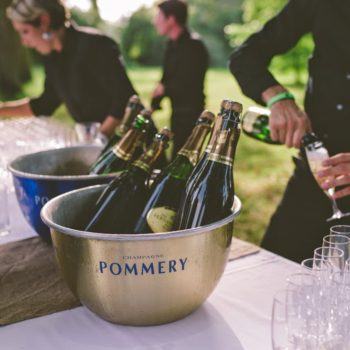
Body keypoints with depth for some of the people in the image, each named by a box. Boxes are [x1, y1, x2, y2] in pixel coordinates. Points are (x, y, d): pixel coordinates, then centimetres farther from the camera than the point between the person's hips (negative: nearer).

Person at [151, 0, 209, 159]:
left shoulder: (193, 46, -16)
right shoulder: (173, 44, 12)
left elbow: (187, 85, -22)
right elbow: (166, 79, 14)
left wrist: (164, 89, -8)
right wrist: (153, 106, 6)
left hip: (190, 114, -9)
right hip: (178, 112, 9)